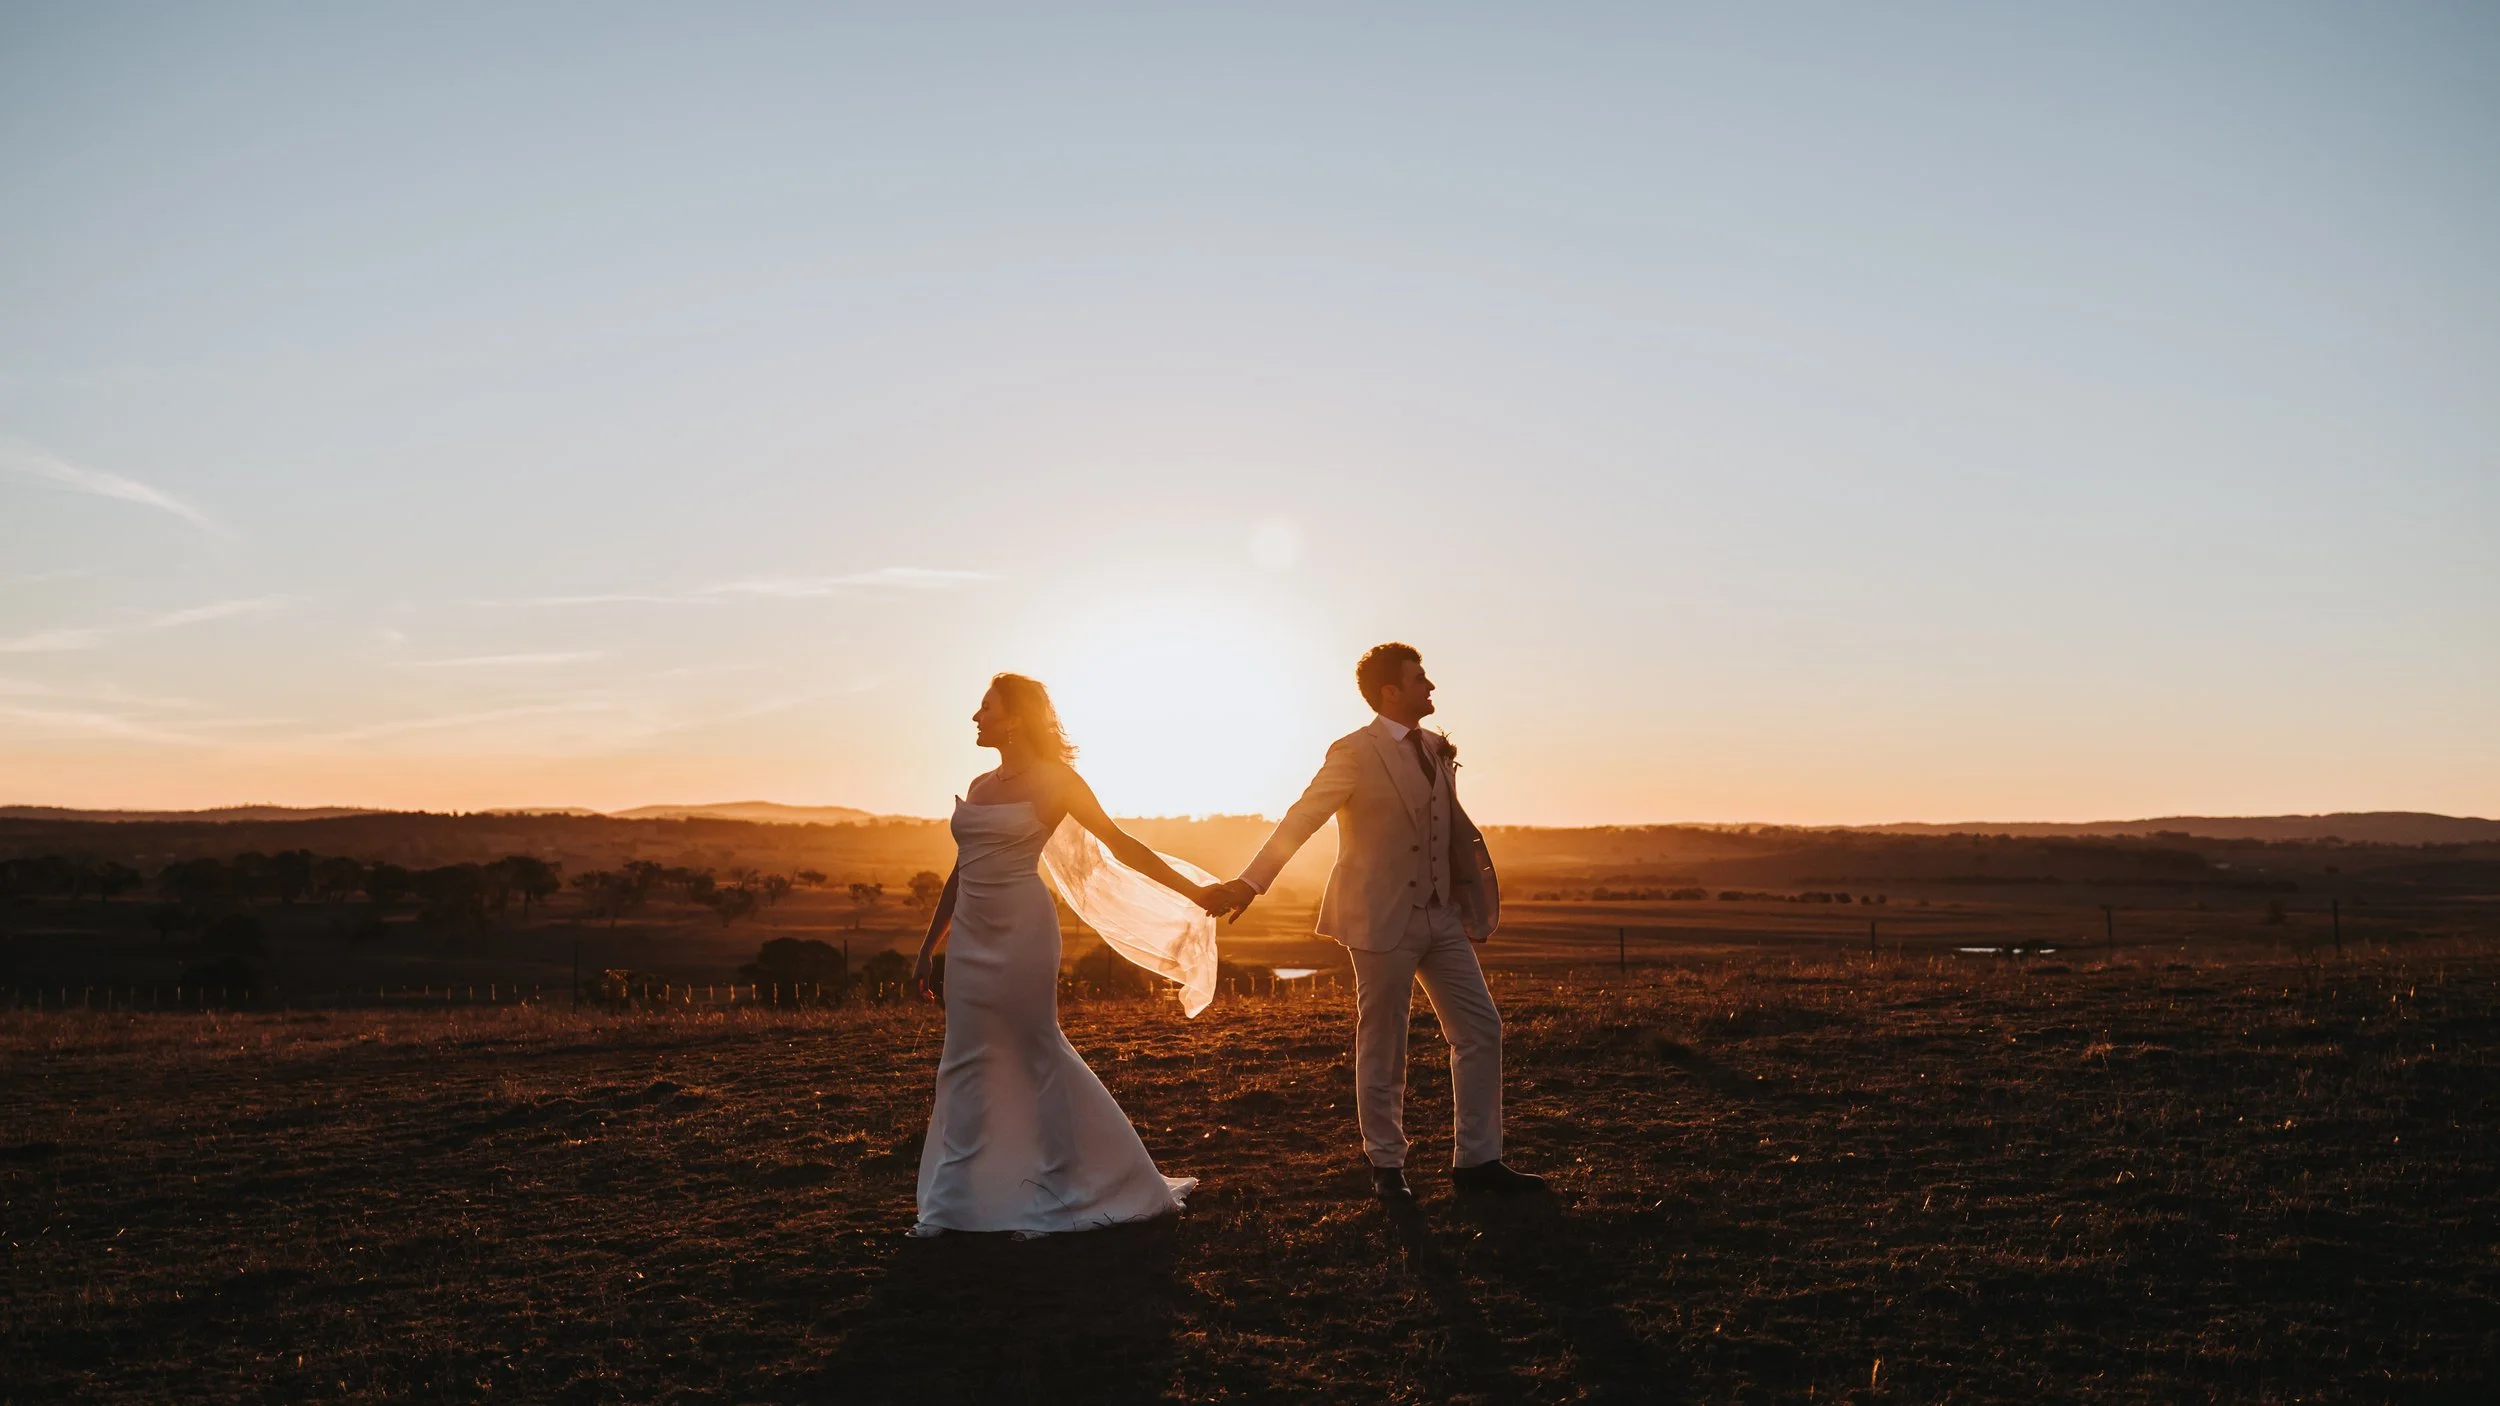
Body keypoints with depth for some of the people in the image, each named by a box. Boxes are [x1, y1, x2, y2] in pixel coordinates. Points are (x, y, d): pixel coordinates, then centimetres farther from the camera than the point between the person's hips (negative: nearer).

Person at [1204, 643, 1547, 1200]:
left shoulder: (1437, 749, 10)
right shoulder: (1354, 753, -11)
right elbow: (1301, 818, -19)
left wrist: (1474, 888, 14)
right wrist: (1251, 881, -29)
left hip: (1440, 914, 7)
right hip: (1383, 918, -7)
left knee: (1481, 1030, 7)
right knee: (1381, 1047, 4)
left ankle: (1477, 1160, 16)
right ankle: (1386, 1166, 20)